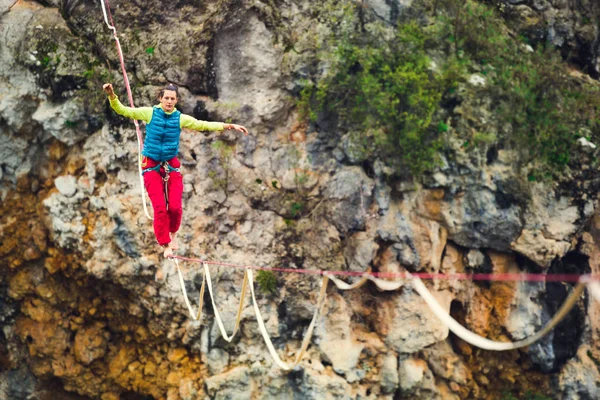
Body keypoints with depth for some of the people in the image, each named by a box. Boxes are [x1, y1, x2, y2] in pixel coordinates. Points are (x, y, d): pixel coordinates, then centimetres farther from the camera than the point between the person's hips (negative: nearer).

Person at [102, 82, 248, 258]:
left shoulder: (181, 118, -1)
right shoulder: (149, 113, -6)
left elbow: (205, 125, 0)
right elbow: (123, 110, -6)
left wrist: (229, 126, -5)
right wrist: (112, 96, -22)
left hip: (171, 165, 2)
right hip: (151, 166, -2)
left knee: (175, 206, -8)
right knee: (160, 207, -11)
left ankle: (173, 233, 24)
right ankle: (165, 245, 5)